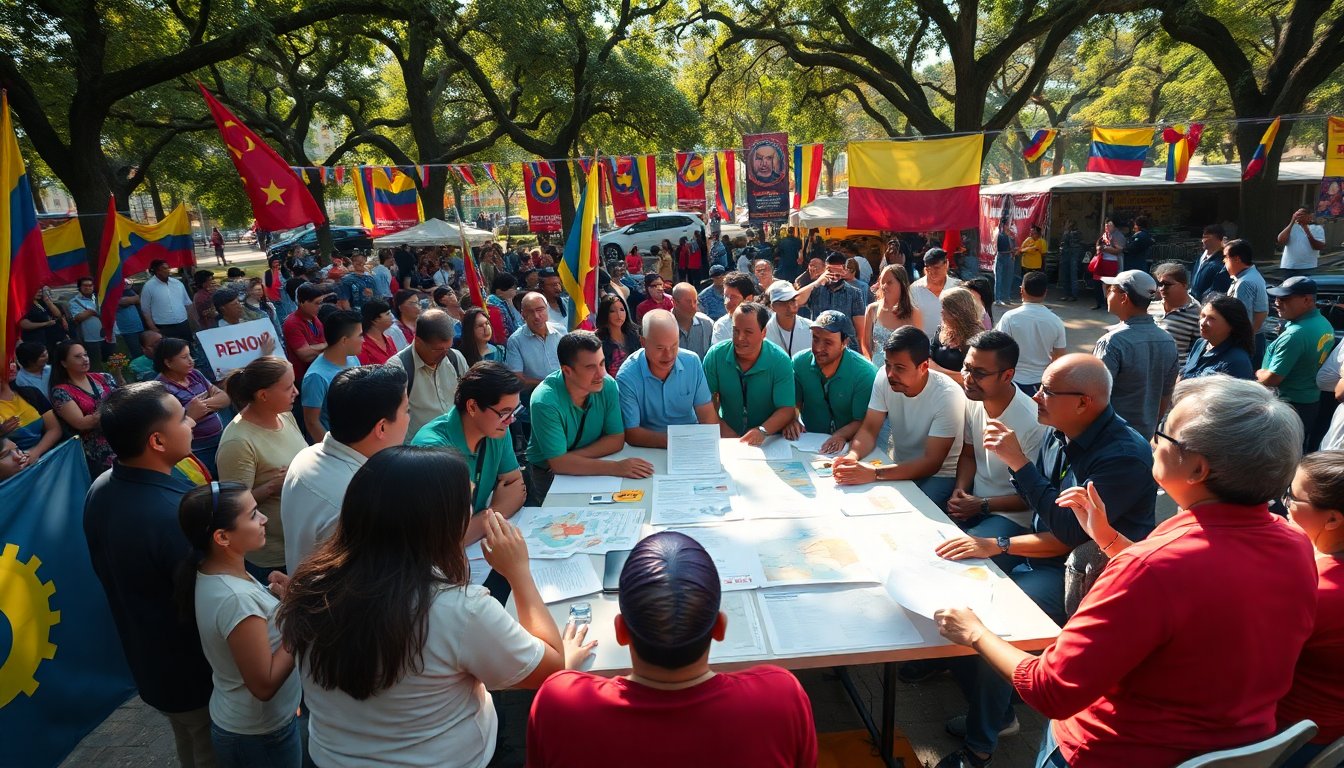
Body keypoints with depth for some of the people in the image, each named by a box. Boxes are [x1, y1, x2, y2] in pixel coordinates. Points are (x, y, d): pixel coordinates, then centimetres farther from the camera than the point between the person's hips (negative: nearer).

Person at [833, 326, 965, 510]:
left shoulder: (948, 396, -24)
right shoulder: (884, 379, -10)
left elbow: (932, 463, -25)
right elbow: (869, 430, -6)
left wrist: (875, 474, -37)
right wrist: (853, 455, -30)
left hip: (939, 475, -4)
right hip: (899, 468, 5)